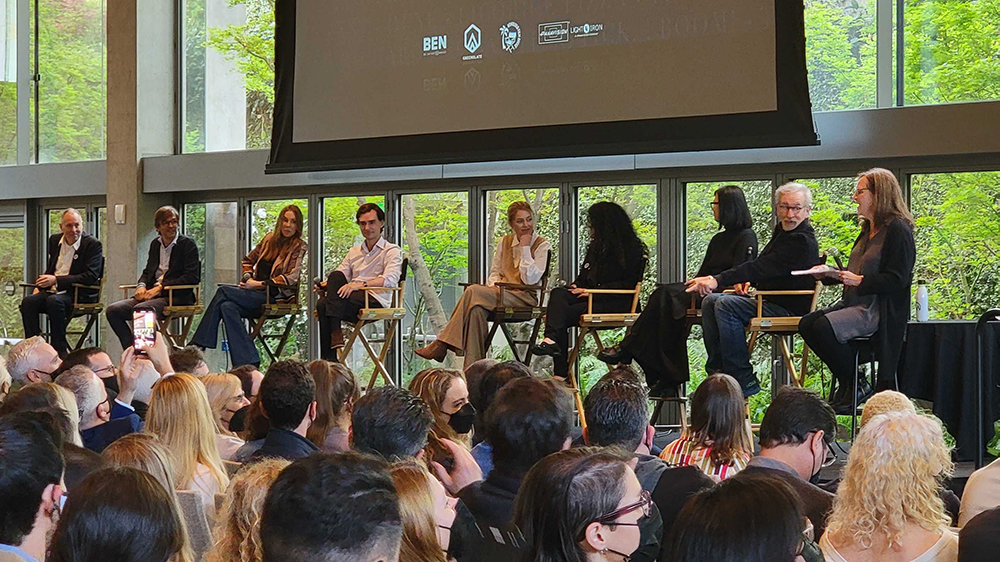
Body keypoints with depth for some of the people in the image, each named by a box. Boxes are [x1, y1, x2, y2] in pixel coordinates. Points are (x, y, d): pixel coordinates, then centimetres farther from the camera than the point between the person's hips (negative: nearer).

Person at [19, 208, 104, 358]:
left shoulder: (93, 244, -6)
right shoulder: (55, 240, 14)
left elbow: (90, 277, -15)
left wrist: (56, 280, -19)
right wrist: (40, 286, 5)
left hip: (79, 295, -6)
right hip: (53, 291, 6)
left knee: (54, 301, -35)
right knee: (28, 301, -23)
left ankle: (60, 350, -27)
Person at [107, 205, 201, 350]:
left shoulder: (188, 244, 0)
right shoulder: (155, 244, 20)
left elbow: (192, 277, -10)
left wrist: (160, 288, -15)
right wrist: (141, 286, 0)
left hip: (176, 297, -7)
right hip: (151, 294, 7)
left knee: (140, 309, -34)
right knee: (113, 310, -13)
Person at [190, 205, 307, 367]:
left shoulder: (300, 247, 1)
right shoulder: (270, 238, 18)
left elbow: (292, 278, -11)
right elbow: (248, 260, 29)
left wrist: (259, 284, -16)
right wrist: (248, 277, 6)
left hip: (276, 297, -6)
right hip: (257, 294, 6)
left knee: (223, 291, -23)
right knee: (227, 306, -28)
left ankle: (197, 345, -22)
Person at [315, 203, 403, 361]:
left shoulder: (392, 251, 7)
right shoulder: (354, 252, 29)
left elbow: (389, 280, -11)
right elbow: (341, 277, 20)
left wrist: (361, 284, -28)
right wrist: (325, 285, -6)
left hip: (375, 302, -5)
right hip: (354, 300, 6)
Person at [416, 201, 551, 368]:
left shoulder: (543, 245, 2)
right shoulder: (504, 242, 20)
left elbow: (530, 280, -8)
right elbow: (495, 273, 19)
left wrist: (525, 248, -8)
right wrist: (494, 286, -4)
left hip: (525, 297, -5)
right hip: (503, 294, 5)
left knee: (473, 291, -28)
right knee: (477, 309, -33)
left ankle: (442, 345, -27)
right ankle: (474, 367, -35)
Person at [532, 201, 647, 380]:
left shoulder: (631, 250, -2)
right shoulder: (596, 247, 23)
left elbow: (626, 285, -10)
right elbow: (584, 277, 24)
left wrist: (592, 291, -16)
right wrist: (576, 287, -1)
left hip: (616, 304, -7)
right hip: (594, 298, 7)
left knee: (565, 314, -27)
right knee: (558, 294, -24)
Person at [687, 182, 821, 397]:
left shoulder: (802, 242, -18)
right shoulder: (781, 231, 14)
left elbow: (761, 268, -26)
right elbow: (762, 267, 23)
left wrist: (717, 280, -31)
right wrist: (743, 281, -1)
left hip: (790, 310, -10)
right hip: (769, 300, 10)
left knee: (726, 305, -26)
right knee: (710, 301, 0)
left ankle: (744, 380, -22)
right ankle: (717, 369, -2)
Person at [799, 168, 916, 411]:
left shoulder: (898, 229, -9)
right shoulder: (868, 230, 20)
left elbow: (897, 279, -16)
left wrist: (859, 280, -21)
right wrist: (834, 274, 9)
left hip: (880, 309, -10)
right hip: (855, 303, 10)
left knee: (824, 326, -28)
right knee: (806, 323, -9)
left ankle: (855, 386, -11)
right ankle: (846, 382, -2)